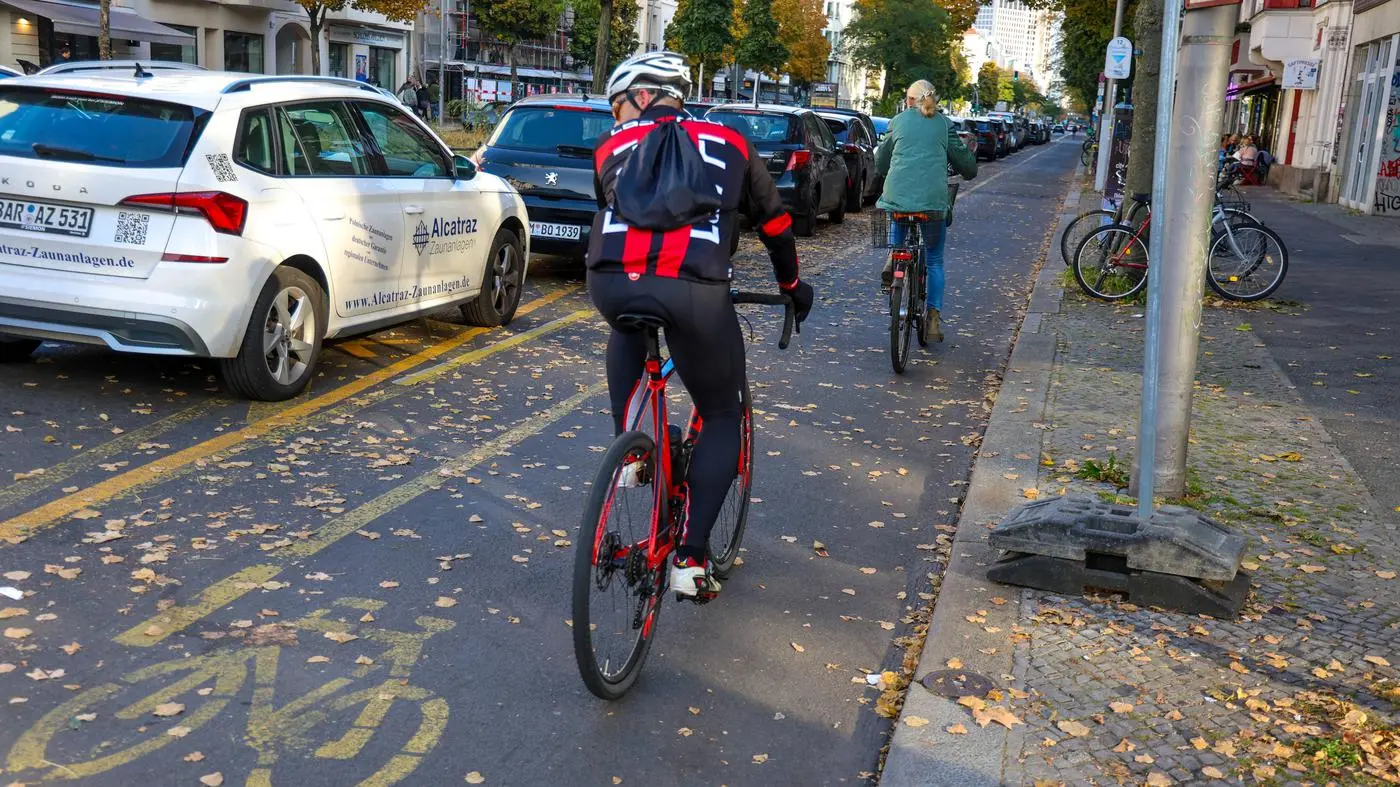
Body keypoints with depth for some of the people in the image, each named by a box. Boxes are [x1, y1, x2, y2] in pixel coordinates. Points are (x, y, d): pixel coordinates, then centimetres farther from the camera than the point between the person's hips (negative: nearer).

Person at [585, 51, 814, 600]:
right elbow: (773, 221, 33)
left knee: (627, 333, 40)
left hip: (611, 283, 2)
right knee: (723, 418, 19)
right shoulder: (729, 143, 24)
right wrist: (792, 284, 50)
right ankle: (690, 560, 12)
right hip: (693, 292, -1)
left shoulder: (612, 147, 24)